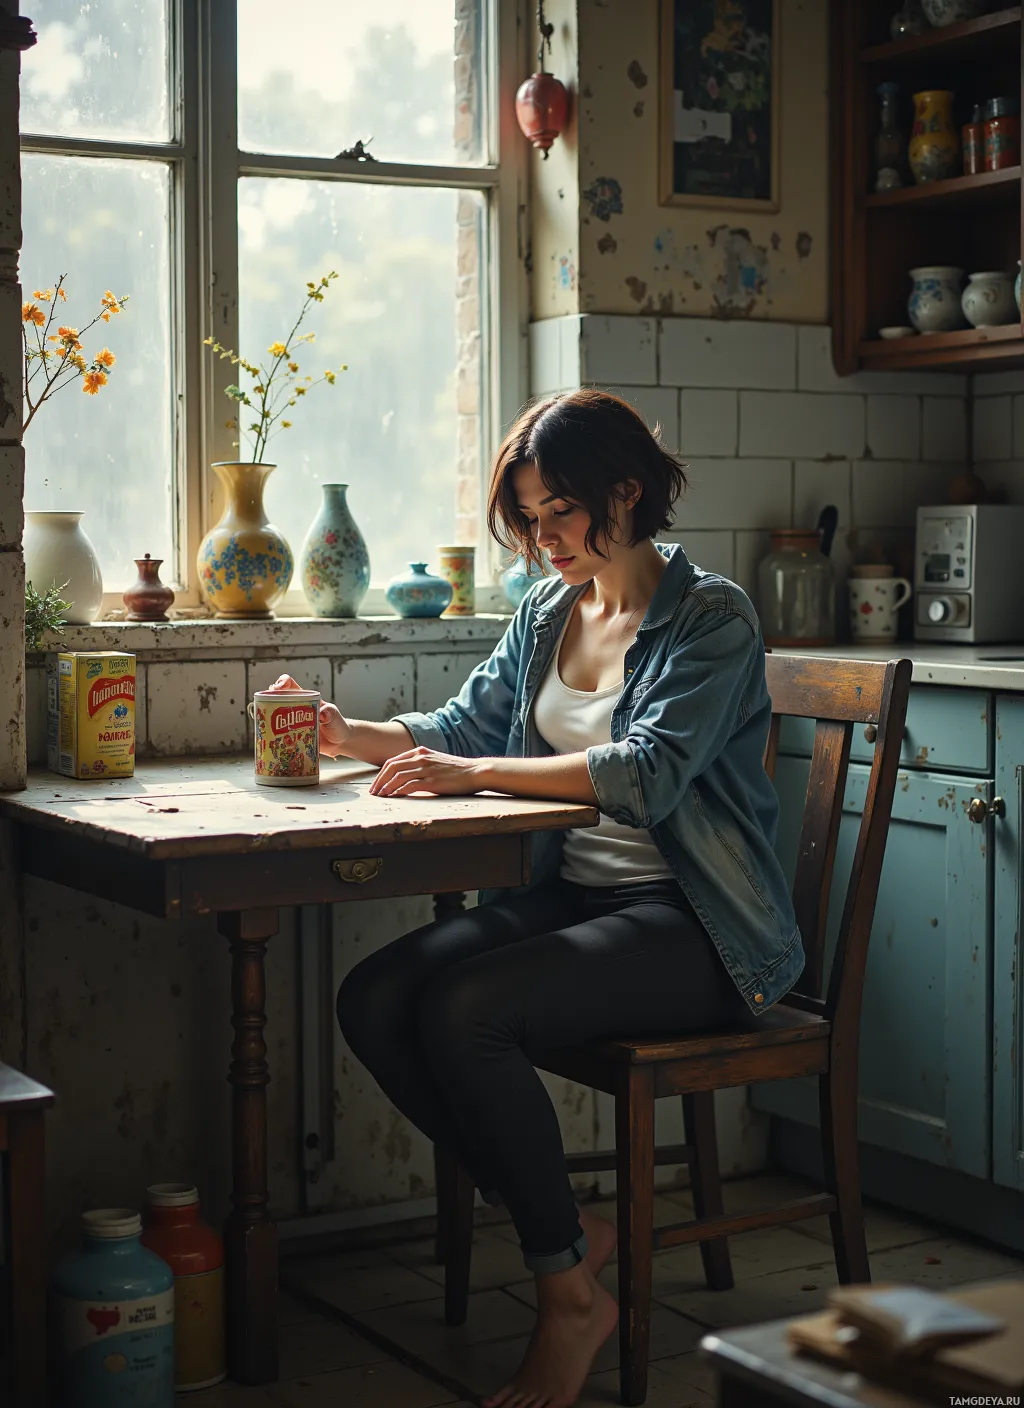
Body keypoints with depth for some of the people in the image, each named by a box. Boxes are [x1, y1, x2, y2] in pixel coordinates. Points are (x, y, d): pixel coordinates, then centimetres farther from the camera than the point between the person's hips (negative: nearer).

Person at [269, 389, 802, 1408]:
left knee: (464, 1008, -29)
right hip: (571, 894, 8)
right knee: (372, 999, -15)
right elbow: (460, 725, 22)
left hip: (693, 924, -7)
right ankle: (565, 1231, -5)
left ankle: (571, 1290, -11)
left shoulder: (711, 618, -8)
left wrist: (474, 773, -23)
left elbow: (648, 772, -21)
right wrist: (346, 733, 3)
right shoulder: (544, 615, 14)